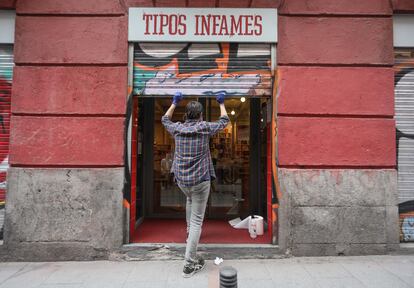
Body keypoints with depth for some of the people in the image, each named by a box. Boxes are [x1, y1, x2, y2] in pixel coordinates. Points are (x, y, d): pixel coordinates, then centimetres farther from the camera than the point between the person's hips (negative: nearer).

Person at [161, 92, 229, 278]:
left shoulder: (177, 128, 0)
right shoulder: (204, 128, -9)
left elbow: (165, 119, 22)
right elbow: (224, 121, 9)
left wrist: (174, 102, 30)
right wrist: (221, 103, 22)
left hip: (181, 179, 5)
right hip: (200, 180, -4)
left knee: (190, 200, 37)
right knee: (197, 220, 1)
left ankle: (189, 232, 49)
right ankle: (190, 263, 3)